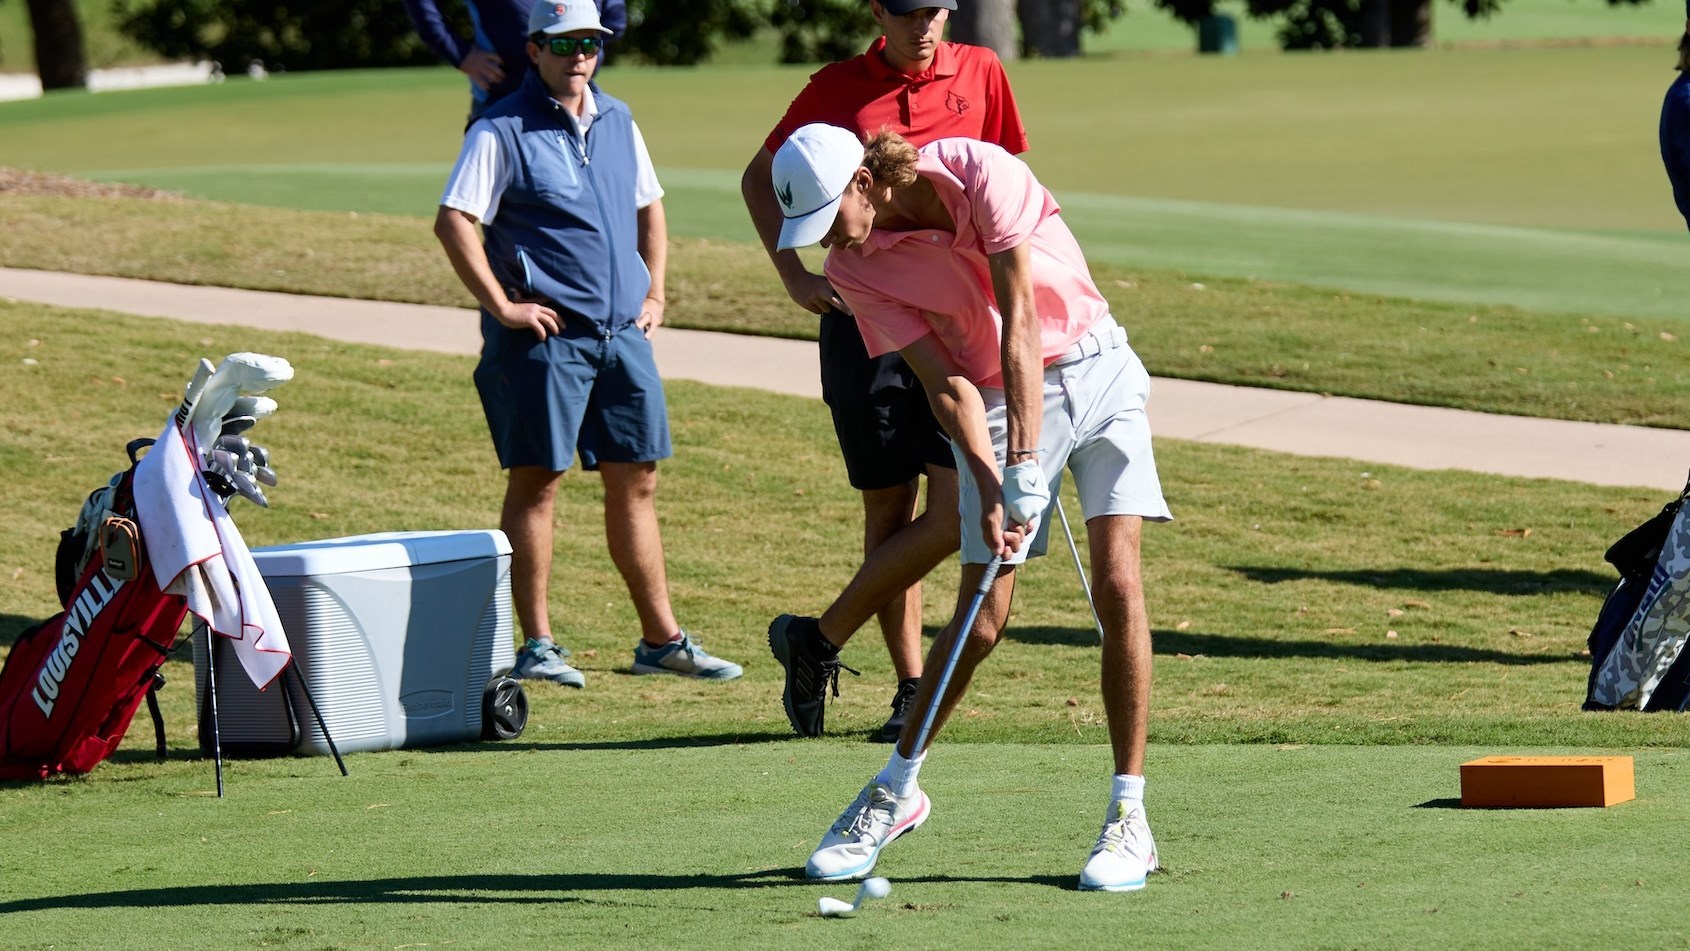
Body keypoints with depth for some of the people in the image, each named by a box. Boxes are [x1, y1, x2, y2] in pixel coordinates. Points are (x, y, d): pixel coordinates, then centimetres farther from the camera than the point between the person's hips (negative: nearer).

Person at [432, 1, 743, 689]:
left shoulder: (617, 123, 14)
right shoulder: (502, 132, -7)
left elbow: (649, 208, 27)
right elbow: (453, 222, -13)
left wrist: (654, 291, 16)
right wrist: (502, 306, -16)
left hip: (622, 333, 6)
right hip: (544, 336, -6)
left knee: (636, 480, 9)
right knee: (537, 481, -3)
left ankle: (661, 639, 16)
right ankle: (536, 645, 1)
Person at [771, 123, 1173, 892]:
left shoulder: (978, 173, -21)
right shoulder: (853, 267, -11)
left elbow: (1020, 322, -24)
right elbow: (946, 382, -13)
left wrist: (1026, 467, -28)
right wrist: (990, 488, -27)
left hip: (1095, 372, -2)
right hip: (992, 399, 2)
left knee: (1117, 581, -15)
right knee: (981, 620, -4)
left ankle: (1128, 817, -11)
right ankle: (894, 791, 18)